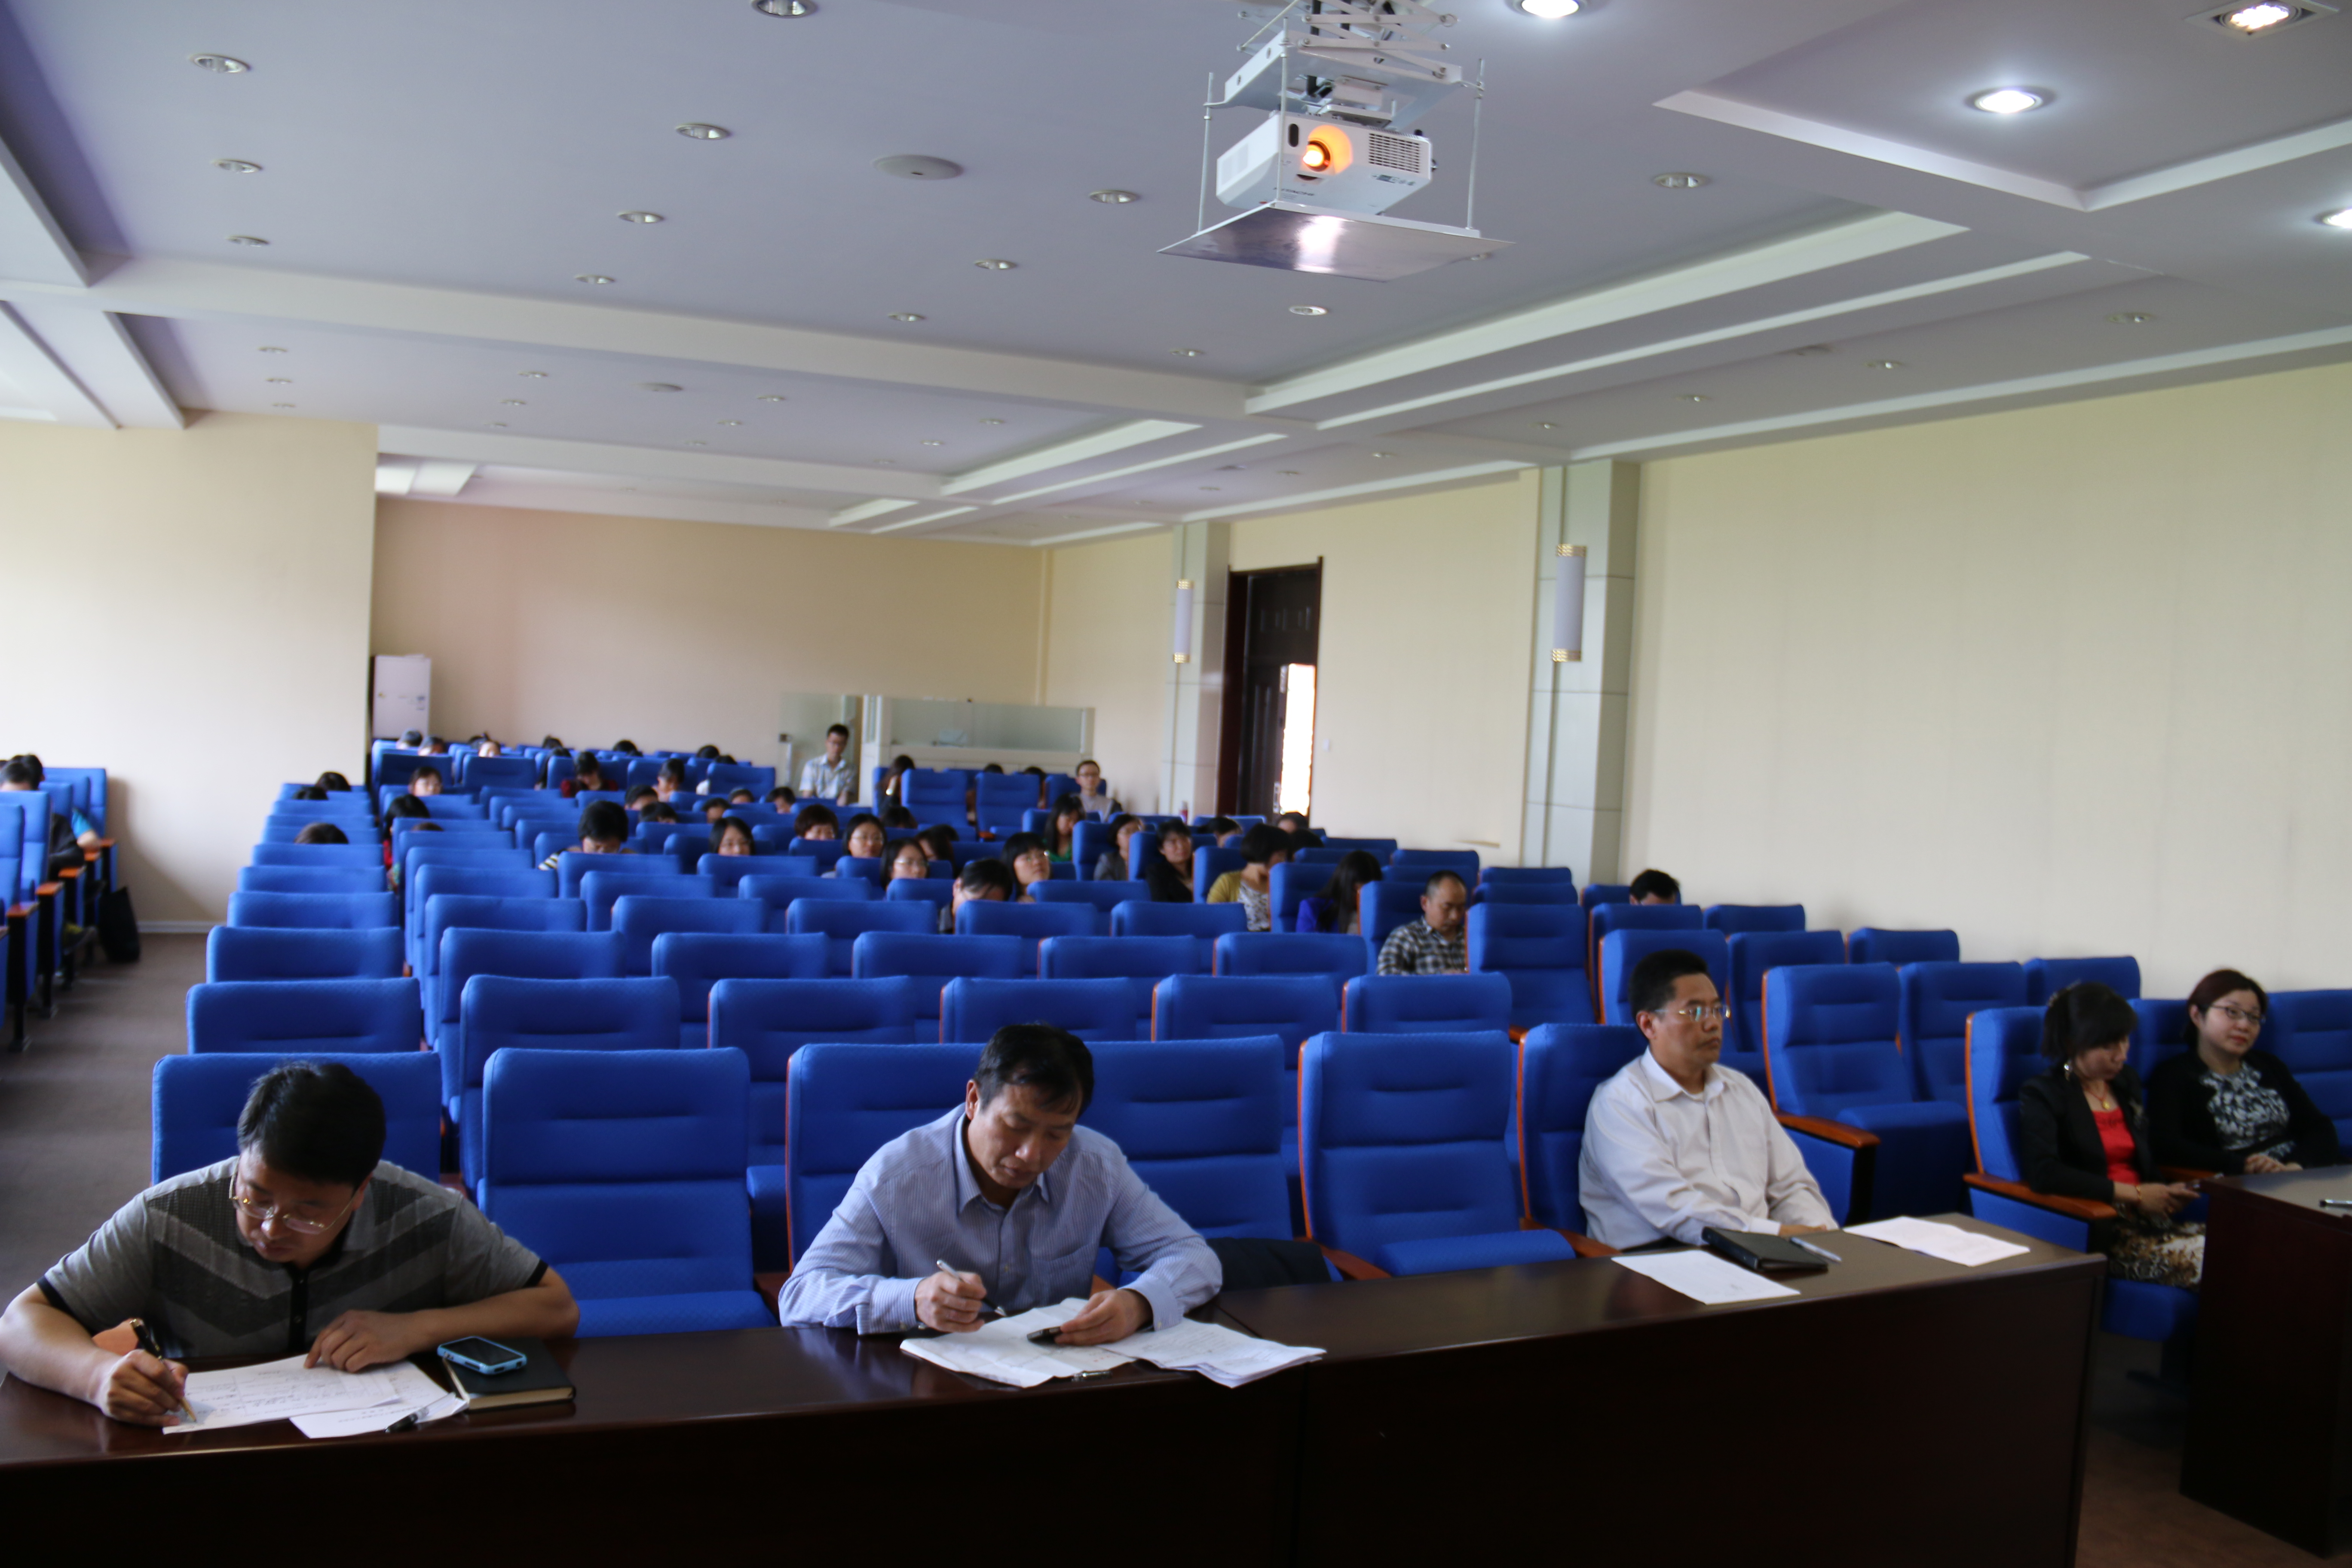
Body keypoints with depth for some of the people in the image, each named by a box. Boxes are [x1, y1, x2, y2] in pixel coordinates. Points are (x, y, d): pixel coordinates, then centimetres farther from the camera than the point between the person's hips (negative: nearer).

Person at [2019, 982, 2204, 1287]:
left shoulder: (2127, 1082, 19)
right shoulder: (2042, 1094, -3)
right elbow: (2043, 1174, -18)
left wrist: (2165, 1193, 6)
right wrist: (2135, 1194, -15)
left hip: (2147, 1216, 7)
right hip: (2091, 1227, -7)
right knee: (2203, 1259, -28)